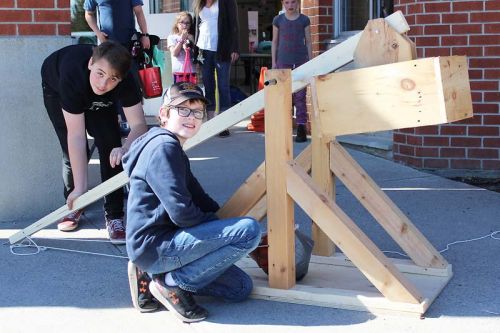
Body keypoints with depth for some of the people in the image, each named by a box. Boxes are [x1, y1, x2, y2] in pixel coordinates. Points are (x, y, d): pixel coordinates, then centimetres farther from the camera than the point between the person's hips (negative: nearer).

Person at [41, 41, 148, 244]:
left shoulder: (125, 81, -37)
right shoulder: (72, 76, -44)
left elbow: (139, 124, -37)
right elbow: (76, 136, -42)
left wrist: (125, 148, -60)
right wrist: (80, 188, -41)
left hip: (98, 101, 2)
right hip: (56, 88, -2)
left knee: (110, 148, -14)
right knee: (72, 151, -9)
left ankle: (114, 217, -5)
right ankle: (73, 205, 18)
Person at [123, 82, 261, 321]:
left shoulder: (173, 149, 18)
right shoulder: (164, 147, -15)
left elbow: (199, 199, 21)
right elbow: (182, 213, -21)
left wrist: (224, 221, 7)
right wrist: (219, 223, -3)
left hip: (164, 243, 10)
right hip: (154, 246, -10)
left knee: (241, 288, 12)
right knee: (249, 230, -19)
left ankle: (156, 275, 9)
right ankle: (172, 283, -10)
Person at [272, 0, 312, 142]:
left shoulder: (304, 20, 3)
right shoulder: (278, 20, 5)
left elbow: (308, 42, 6)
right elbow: (275, 42, 8)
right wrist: (274, 62, 4)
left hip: (301, 61, -1)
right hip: (283, 61, 1)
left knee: (300, 95, -3)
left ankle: (301, 128, -2)